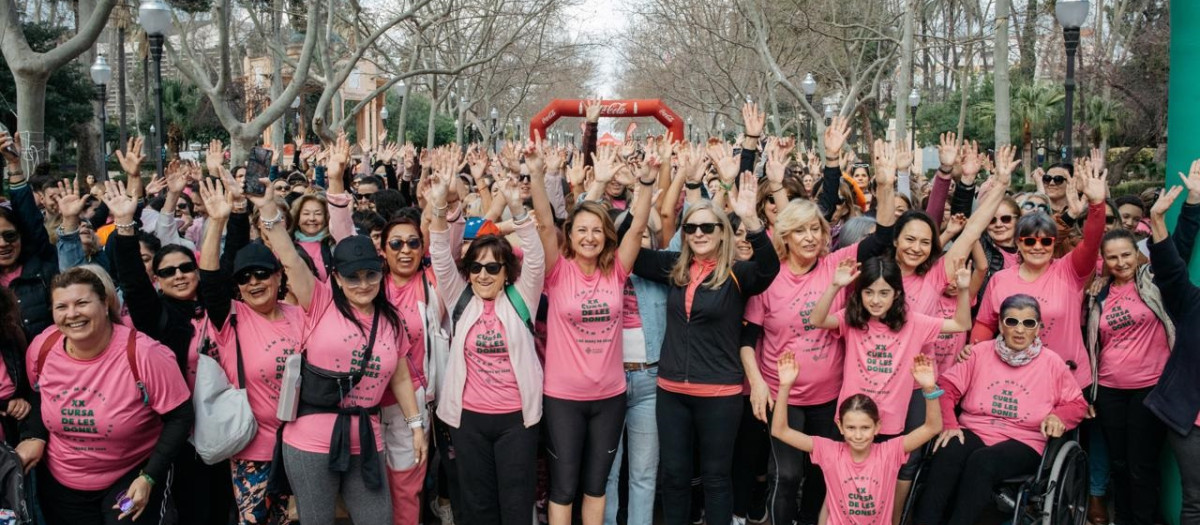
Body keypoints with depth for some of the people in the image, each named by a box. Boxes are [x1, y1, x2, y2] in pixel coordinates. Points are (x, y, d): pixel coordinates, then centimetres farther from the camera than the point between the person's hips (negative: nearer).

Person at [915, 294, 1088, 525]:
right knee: (948, 452, -35)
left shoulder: (1052, 363, 7)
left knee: (982, 461, -36)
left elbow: (1077, 403, 12)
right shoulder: (980, 351, 9)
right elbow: (948, 387, 6)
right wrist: (949, 424, -10)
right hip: (974, 431, 1)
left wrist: (1057, 417, -11)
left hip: (1022, 442, -1)